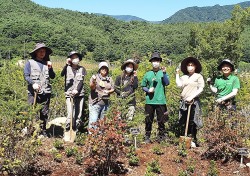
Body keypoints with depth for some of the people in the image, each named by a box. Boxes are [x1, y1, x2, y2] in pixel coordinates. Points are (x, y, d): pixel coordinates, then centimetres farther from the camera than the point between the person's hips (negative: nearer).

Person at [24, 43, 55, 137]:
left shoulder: (47, 63, 16)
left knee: (44, 113, 7)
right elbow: (26, 76, -2)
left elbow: (53, 76, 14)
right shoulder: (30, 62, 5)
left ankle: (43, 131, 15)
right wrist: (33, 83, -18)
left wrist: (50, 68, -2)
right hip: (34, 92, -4)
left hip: (46, 92, 4)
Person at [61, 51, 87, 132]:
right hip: (69, 94, -2)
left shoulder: (82, 69, 10)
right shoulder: (67, 68, 5)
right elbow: (62, 74, -15)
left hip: (79, 94, 2)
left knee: (78, 115, 4)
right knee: (70, 114, -11)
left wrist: (77, 89, -15)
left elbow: (81, 81, 0)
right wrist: (67, 64, -25)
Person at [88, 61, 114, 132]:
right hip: (95, 102, -5)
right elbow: (91, 87, -12)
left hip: (105, 103, 5)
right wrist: (93, 82, -34)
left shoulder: (109, 79, 13)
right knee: (93, 120, -11)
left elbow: (113, 89, 15)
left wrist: (108, 91, -7)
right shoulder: (95, 77, -1)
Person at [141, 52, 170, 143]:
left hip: (161, 101, -1)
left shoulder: (163, 73, 5)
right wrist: (148, 90, -7)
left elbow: (167, 83, -10)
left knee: (161, 121, 4)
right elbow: (143, 86, 13)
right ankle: (147, 137, 18)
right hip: (150, 101, 1)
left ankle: (161, 137, 15)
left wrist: (164, 73, -20)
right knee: (148, 120, 6)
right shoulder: (148, 74, 8)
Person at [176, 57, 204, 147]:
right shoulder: (184, 77, 15)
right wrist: (177, 74, 3)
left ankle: (193, 140, 3)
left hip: (193, 101, -4)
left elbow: (201, 89, -4)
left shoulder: (198, 76, 4)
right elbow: (179, 85, -1)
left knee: (192, 122, -6)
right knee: (183, 122, 5)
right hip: (184, 101, 4)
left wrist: (191, 97, -13)